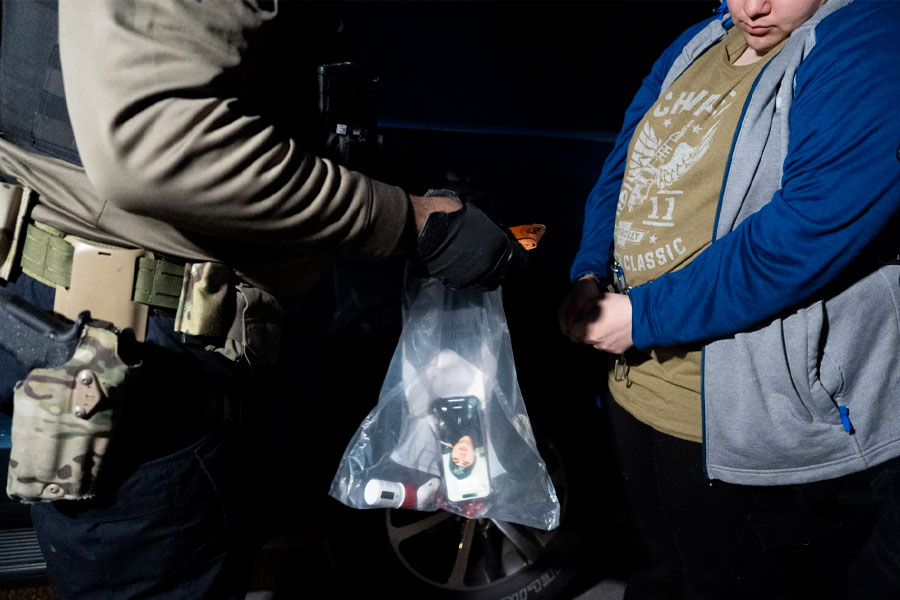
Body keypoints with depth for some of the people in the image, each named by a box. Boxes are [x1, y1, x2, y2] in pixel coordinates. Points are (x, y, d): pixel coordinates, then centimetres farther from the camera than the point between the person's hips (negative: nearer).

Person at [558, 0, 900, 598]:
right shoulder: (693, 49, 9)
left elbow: (804, 235, -27)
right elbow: (620, 171, 15)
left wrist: (644, 316, -22)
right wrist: (590, 276, -2)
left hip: (740, 424, -7)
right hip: (635, 384, 7)